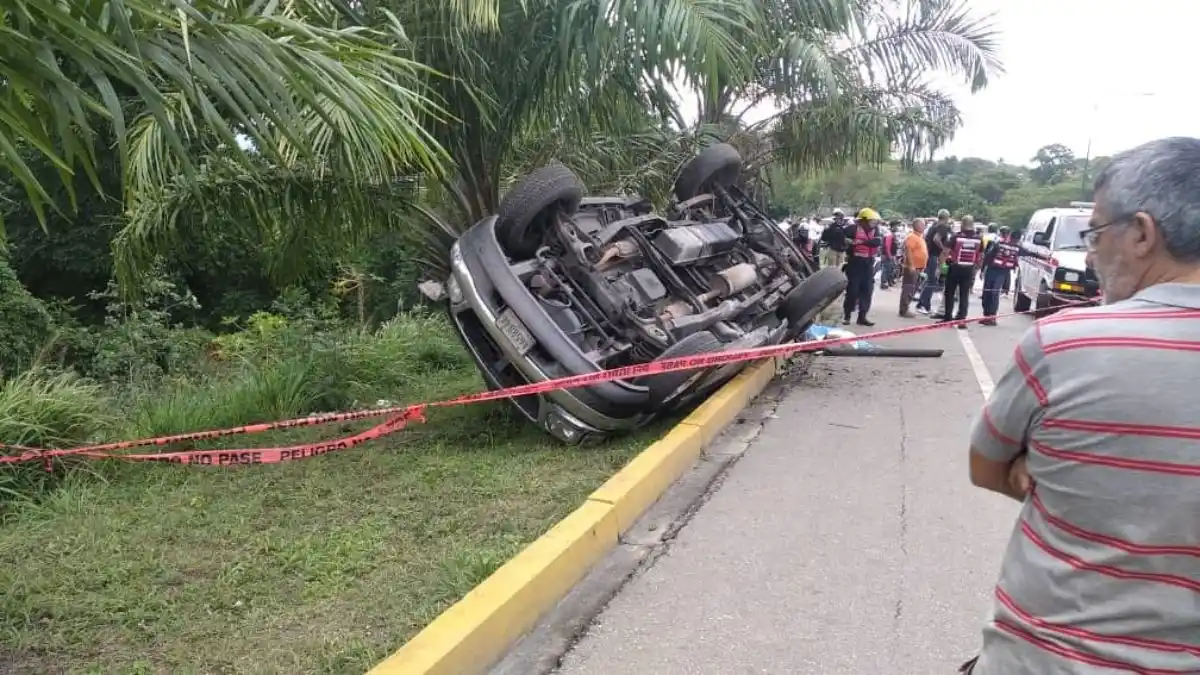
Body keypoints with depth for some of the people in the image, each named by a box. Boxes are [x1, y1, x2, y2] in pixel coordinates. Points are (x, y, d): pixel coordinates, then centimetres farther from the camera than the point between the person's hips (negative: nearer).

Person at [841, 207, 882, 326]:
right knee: (853, 289, -5)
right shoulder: (853, 228, -7)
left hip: (868, 264, 6)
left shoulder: (874, 230, 8)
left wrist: (862, 242, -22)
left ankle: (862, 316, 9)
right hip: (855, 263, -5)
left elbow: (877, 242, -11)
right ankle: (846, 315, 7)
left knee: (867, 290, 4)